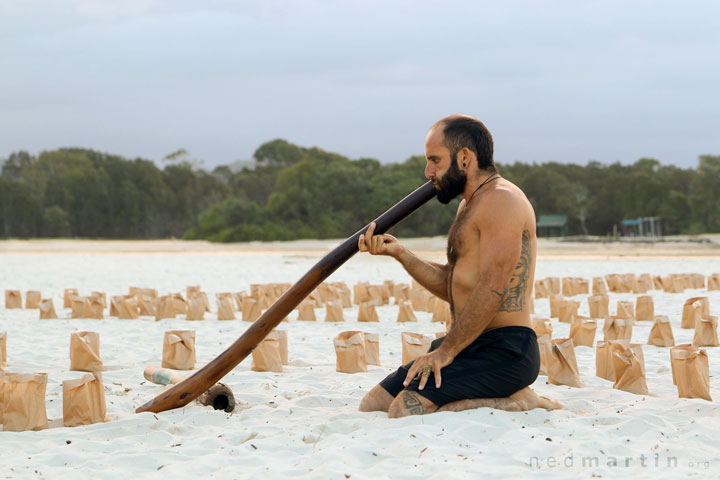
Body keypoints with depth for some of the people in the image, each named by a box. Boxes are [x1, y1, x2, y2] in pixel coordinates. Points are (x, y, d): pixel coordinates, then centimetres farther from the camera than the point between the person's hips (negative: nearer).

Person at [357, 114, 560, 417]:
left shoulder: (501, 200, -13)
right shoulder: (469, 206, 21)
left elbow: (492, 291, -20)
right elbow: (450, 285, 20)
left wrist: (445, 352, -19)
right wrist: (400, 253, 8)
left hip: (505, 349, -11)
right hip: (473, 346, 11)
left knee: (407, 410, -25)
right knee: (373, 404, 6)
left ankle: (516, 402, -9)